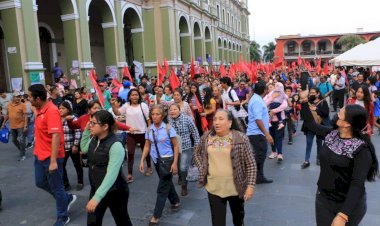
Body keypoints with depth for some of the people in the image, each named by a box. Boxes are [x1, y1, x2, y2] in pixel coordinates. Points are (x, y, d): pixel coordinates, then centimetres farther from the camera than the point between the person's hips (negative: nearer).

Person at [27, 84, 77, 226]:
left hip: (51, 157, -9)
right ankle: (67, 198, 39)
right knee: (40, 183, 21)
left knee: (56, 187, 6)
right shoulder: (40, 109, 5)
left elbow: (56, 136, -29)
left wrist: (53, 161, -30)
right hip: (40, 155, 9)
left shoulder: (51, 111, -23)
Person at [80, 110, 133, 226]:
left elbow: (111, 175, -31)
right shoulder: (94, 139, -2)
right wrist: (86, 130, 5)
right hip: (96, 189, 7)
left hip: (115, 192, -6)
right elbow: (84, 149, 21)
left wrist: (97, 197, -37)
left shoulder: (115, 146, -27)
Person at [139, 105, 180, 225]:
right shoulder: (149, 130, 0)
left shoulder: (168, 128, -13)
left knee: (162, 188, -1)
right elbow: (147, 146, 8)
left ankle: (156, 216, 8)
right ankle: (175, 201, 45)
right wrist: (142, 160, -1)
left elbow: (176, 146, -9)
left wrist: (175, 163, -14)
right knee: (167, 183, 22)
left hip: (167, 160, -5)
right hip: (156, 160, 5)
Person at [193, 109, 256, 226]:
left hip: (236, 187, -1)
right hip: (214, 187, 2)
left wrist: (250, 185, -16)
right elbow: (197, 152, 14)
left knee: (238, 214, 24)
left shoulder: (241, 138, -13)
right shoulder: (207, 137, -3)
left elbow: (251, 164, -10)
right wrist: (202, 169, 1)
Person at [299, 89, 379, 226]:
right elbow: (311, 124, 9)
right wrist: (304, 100, 1)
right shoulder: (332, 134, -5)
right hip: (323, 198, 5)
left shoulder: (362, 150, -22)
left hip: (348, 205, -5)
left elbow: (357, 184, -27)